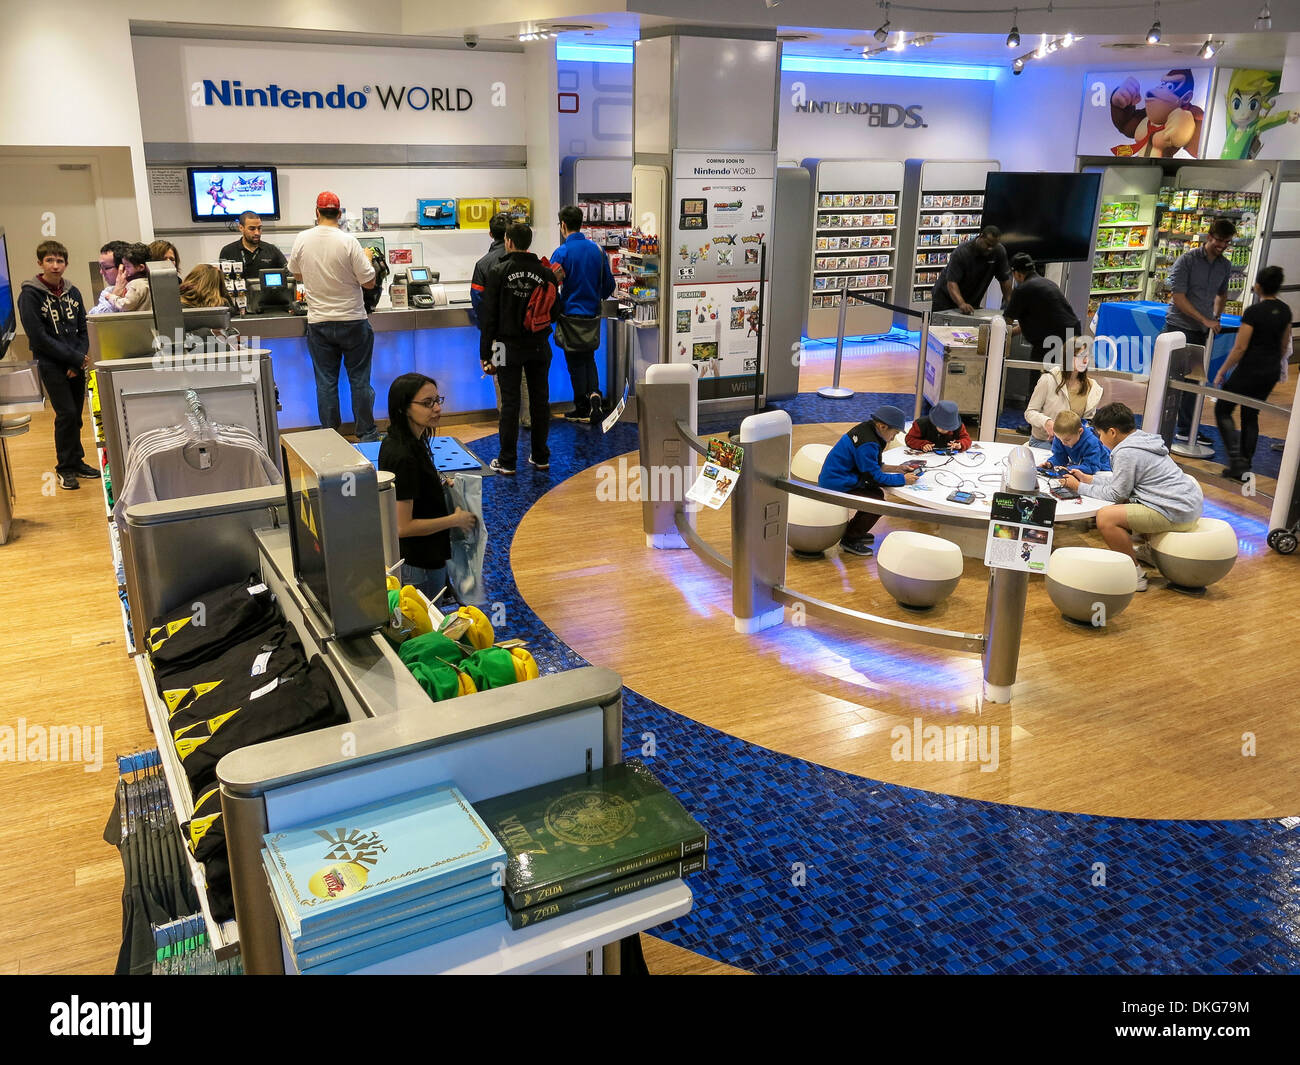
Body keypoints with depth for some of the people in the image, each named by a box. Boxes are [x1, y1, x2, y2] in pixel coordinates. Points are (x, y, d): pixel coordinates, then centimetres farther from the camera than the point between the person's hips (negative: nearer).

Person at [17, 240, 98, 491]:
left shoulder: (72, 293, 8)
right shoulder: (30, 295, -8)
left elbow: (83, 329, 10)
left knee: (75, 415, 8)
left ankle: (76, 461, 20)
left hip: (76, 364, 5)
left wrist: (81, 358, -6)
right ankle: (65, 468, 4)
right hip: (51, 365, -5)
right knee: (66, 414, -8)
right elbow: (39, 337, -13)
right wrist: (75, 358, -14)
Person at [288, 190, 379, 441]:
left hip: (318, 323, 2)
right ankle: (367, 434, 13)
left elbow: (297, 274, 13)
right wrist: (367, 261, 8)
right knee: (360, 380, 7)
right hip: (352, 321, -2)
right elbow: (369, 282, -11)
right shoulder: (348, 241, -14)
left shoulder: (302, 240, -3)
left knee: (325, 382, 8)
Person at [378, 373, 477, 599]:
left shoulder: (394, 442, 1)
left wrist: (438, 484, 8)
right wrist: (455, 520, -18)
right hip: (418, 564, -10)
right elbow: (403, 526, -28)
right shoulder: (404, 457, -28)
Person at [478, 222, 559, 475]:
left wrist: (486, 354, -4)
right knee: (540, 400, 12)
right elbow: (555, 312, 3)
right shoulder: (546, 273, -2)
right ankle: (541, 457, 20)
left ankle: (507, 461, 6)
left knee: (510, 403, 2)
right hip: (539, 348, 3)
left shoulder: (499, 272, -9)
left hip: (509, 347, -3)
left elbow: (488, 316, -9)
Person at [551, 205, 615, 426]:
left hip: (571, 315, -4)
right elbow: (609, 284, 7)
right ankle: (594, 394, -3)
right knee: (589, 359, 19)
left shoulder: (562, 252, -14)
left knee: (576, 363, 7)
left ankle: (582, 409, 13)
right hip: (593, 315, 5)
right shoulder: (597, 249, 1)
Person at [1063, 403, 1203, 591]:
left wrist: (1080, 487, 0)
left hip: (1176, 513, -11)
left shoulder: (1127, 453, -17)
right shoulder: (1142, 439, 13)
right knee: (1124, 502, 32)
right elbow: (1122, 479, 23)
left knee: (1105, 517, -22)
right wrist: (1090, 478, 21)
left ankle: (1136, 572, -10)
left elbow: (1115, 493, -9)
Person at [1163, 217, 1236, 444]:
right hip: (1179, 327, -6)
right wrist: (1205, 320, -18)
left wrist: (1216, 317, 9)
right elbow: (1178, 297, -16)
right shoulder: (1186, 260, -10)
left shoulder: (1225, 266, 8)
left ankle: (1187, 430, 19)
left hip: (1203, 332, 6)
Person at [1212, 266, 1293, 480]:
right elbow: (1284, 345, 14)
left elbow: (1240, 347, -17)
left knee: (1222, 410, 6)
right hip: (1272, 371, 7)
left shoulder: (1253, 312, -18)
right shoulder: (1285, 311, 4)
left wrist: (1221, 372, -9)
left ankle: (1236, 459, -8)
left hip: (1250, 370, -7)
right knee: (1251, 415, 17)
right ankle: (1245, 466, 17)